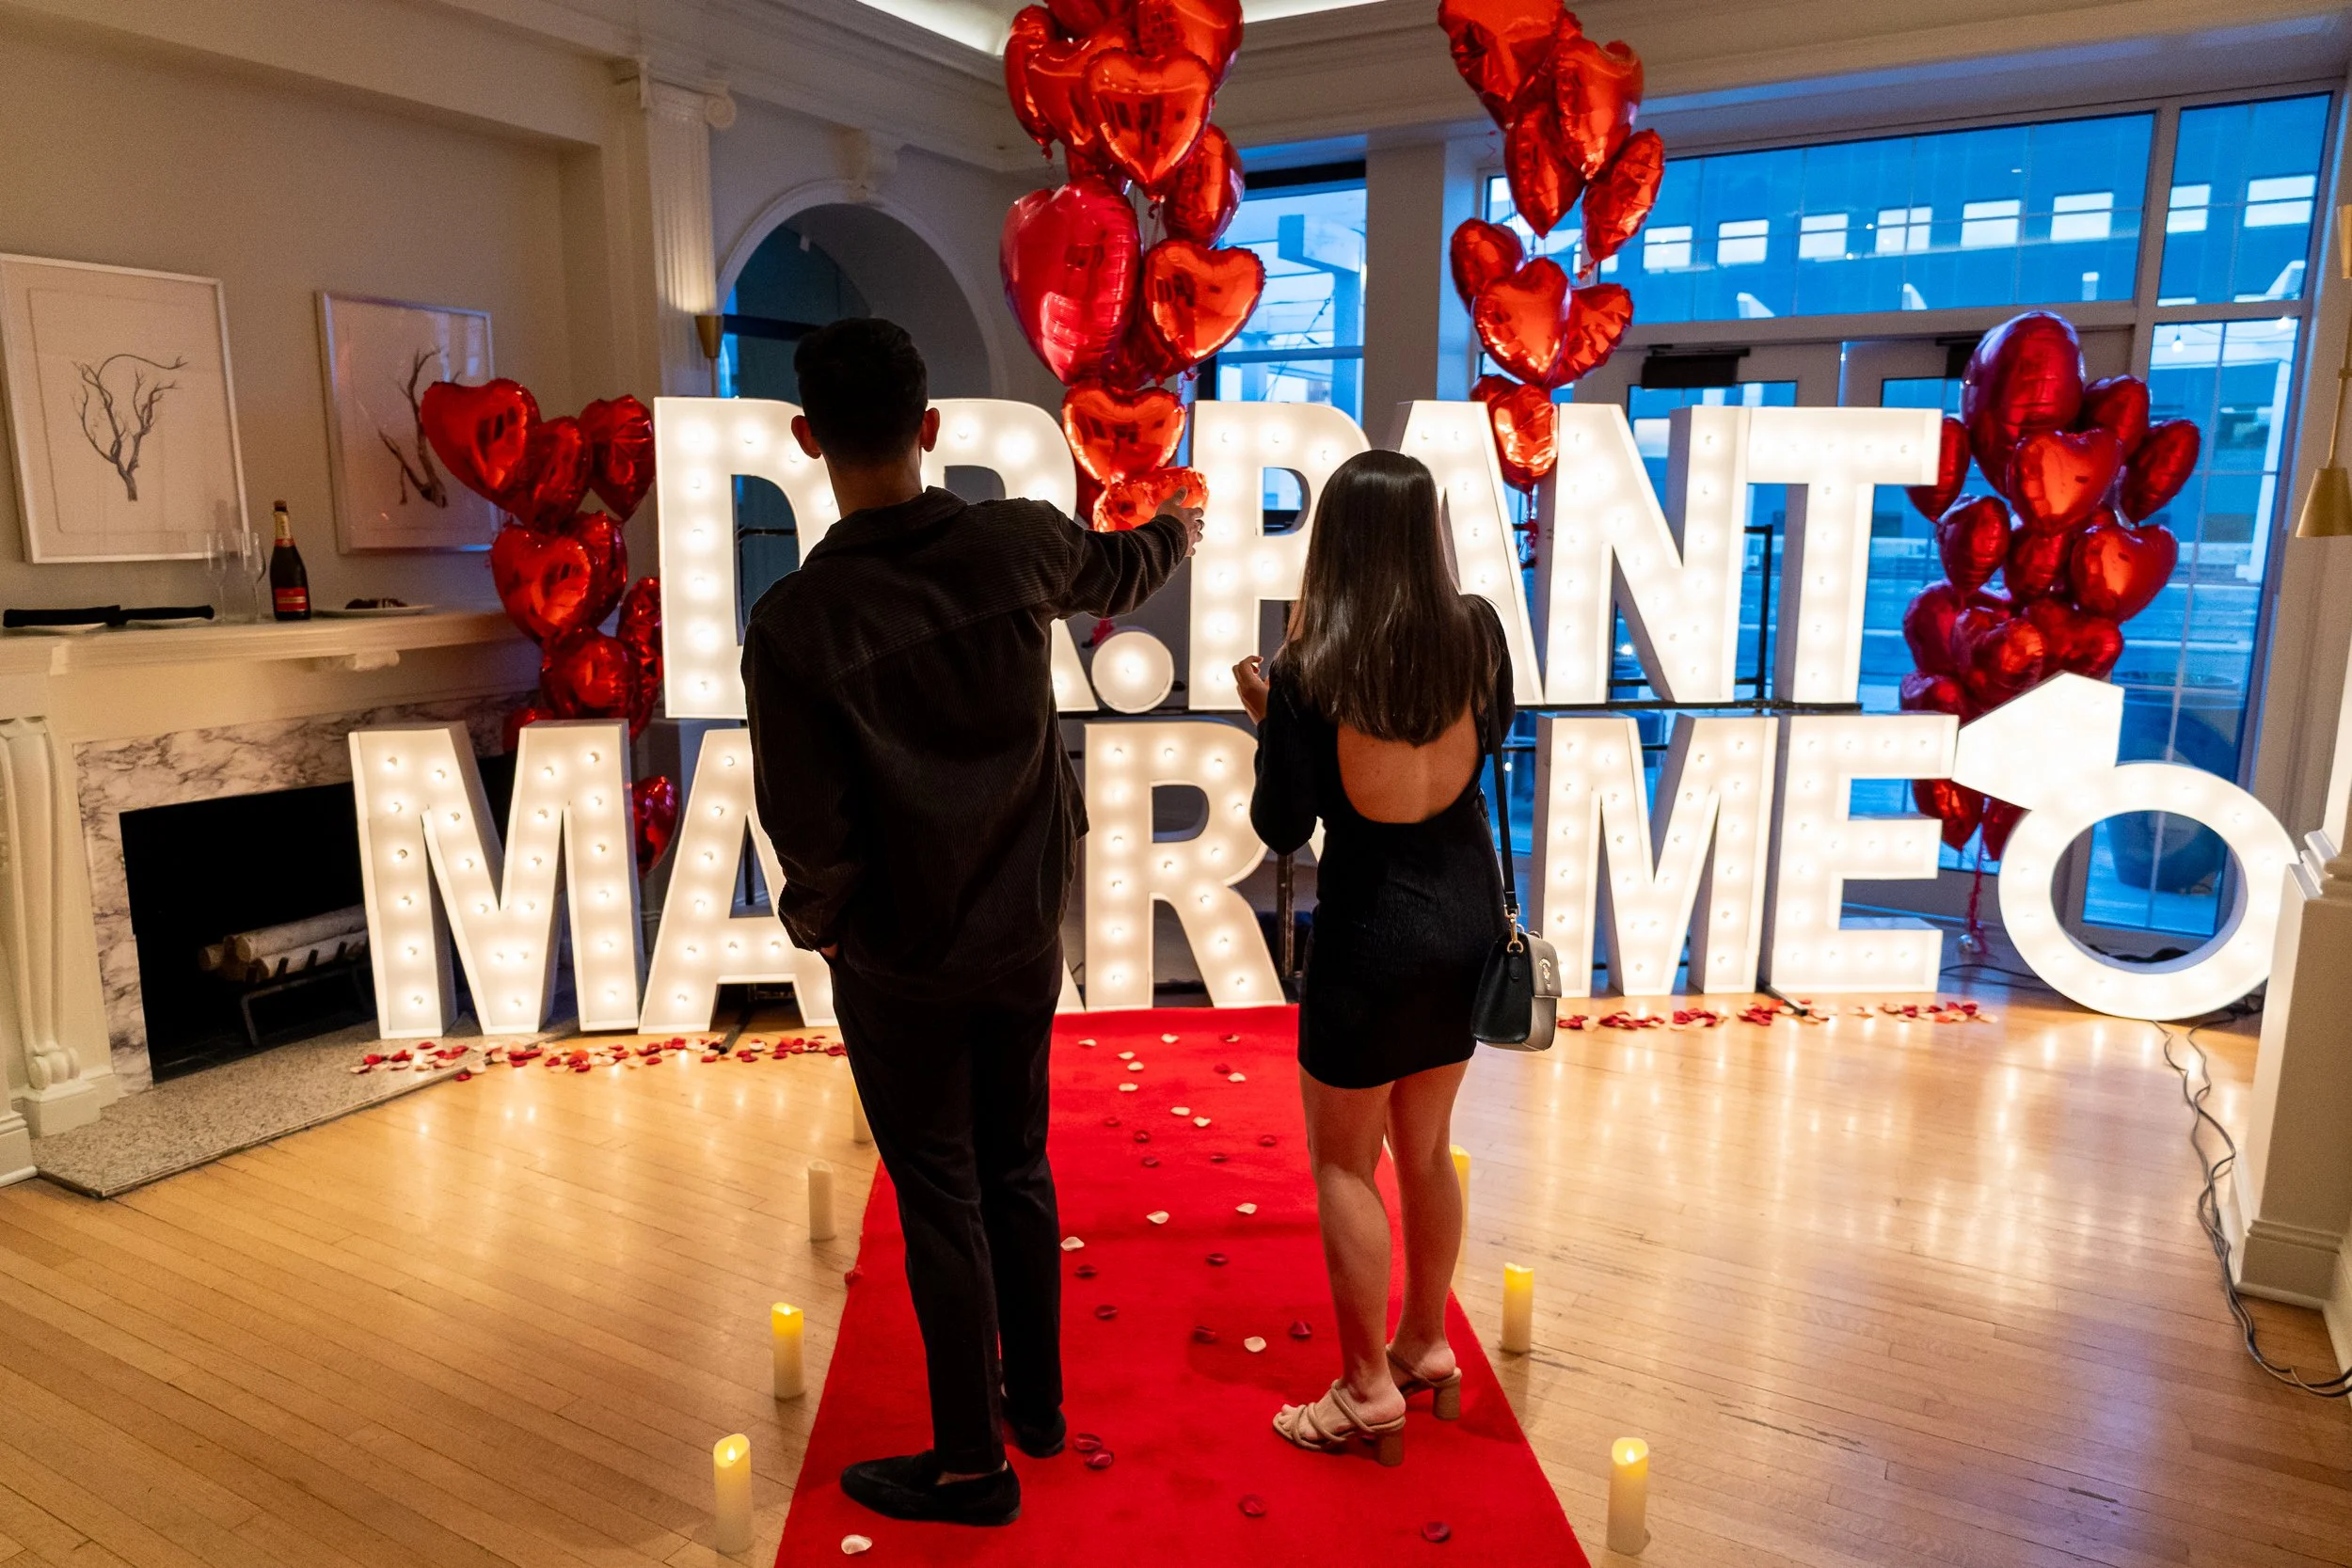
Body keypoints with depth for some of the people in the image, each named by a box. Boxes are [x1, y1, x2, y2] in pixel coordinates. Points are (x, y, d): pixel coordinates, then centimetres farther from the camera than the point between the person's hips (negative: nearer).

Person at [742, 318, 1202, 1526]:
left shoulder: (795, 623, -22)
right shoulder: (1017, 545, -10)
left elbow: (817, 839, -18)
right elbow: (1118, 569, 13)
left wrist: (811, 918, 4)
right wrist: (1177, 529, 36)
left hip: (900, 968, -4)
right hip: (1025, 938, 4)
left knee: (942, 1208, 11)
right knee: (1018, 1175, 20)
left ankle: (970, 1463, 28)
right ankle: (1036, 1403, 39)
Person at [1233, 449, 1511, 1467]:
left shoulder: (1309, 669, -18)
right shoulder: (1476, 631, -6)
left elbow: (1281, 828, -13)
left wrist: (1271, 717, 1)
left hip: (1374, 927, -5)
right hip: (1471, 913, 6)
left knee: (1344, 1161, 11)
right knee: (1425, 1147, 21)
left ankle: (1370, 1390, 20)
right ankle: (1426, 1345, 36)